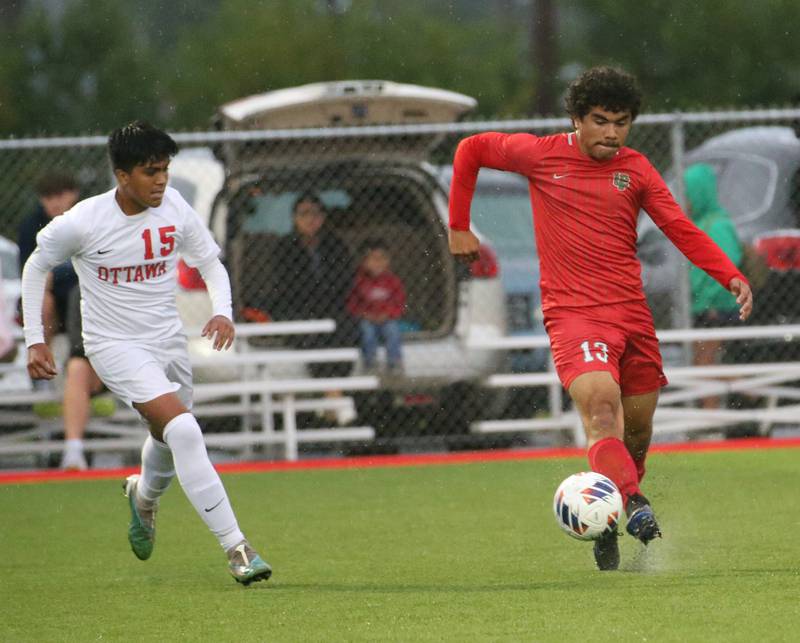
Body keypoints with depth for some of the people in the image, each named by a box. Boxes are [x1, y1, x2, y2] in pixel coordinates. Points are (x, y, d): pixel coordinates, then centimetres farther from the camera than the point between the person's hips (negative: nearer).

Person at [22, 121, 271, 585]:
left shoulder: (174, 209, -8)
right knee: (185, 431, -24)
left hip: (169, 340, 5)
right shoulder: (83, 223, -18)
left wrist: (223, 312, -13)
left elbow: (210, 263, 6)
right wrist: (35, 340, -3)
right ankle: (235, 547, -24)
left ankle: (145, 496, 60)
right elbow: (37, 267, 0)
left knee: (169, 440, 22)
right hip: (116, 346, -5)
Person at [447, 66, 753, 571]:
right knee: (599, 402, -27)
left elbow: (683, 231, 2)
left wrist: (732, 276, -13)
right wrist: (459, 227, 14)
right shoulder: (541, 155, 0)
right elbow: (471, 150, 14)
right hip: (573, 313, -4)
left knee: (638, 429, 8)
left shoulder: (635, 169, 6)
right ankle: (633, 504, -44)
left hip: (631, 311, 4)